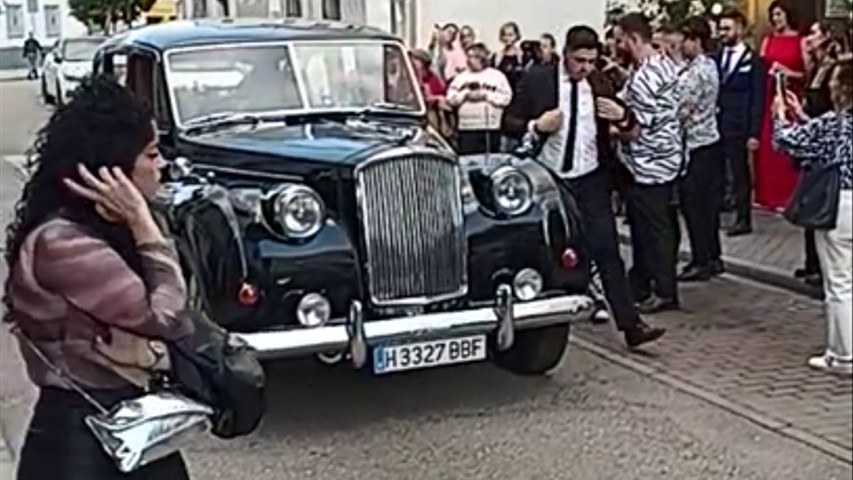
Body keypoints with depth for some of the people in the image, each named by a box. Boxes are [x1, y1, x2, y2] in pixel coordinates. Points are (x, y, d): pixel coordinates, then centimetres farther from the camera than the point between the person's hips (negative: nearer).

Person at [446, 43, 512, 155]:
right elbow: (451, 98, 7)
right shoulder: (461, 77, 14)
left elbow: (506, 98, -2)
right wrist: (466, 95, -7)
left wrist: (485, 95, -9)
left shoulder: (497, 76, 7)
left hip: (491, 128, -2)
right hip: (466, 128, 2)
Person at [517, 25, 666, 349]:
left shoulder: (599, 83, 3)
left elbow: (629, 123, 11)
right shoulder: (536, 81, -5)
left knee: (606, 250, -6)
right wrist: (537, 126, -20)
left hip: (590, 180, 1)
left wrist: (622, 115, -12)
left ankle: (630, 324, -6)